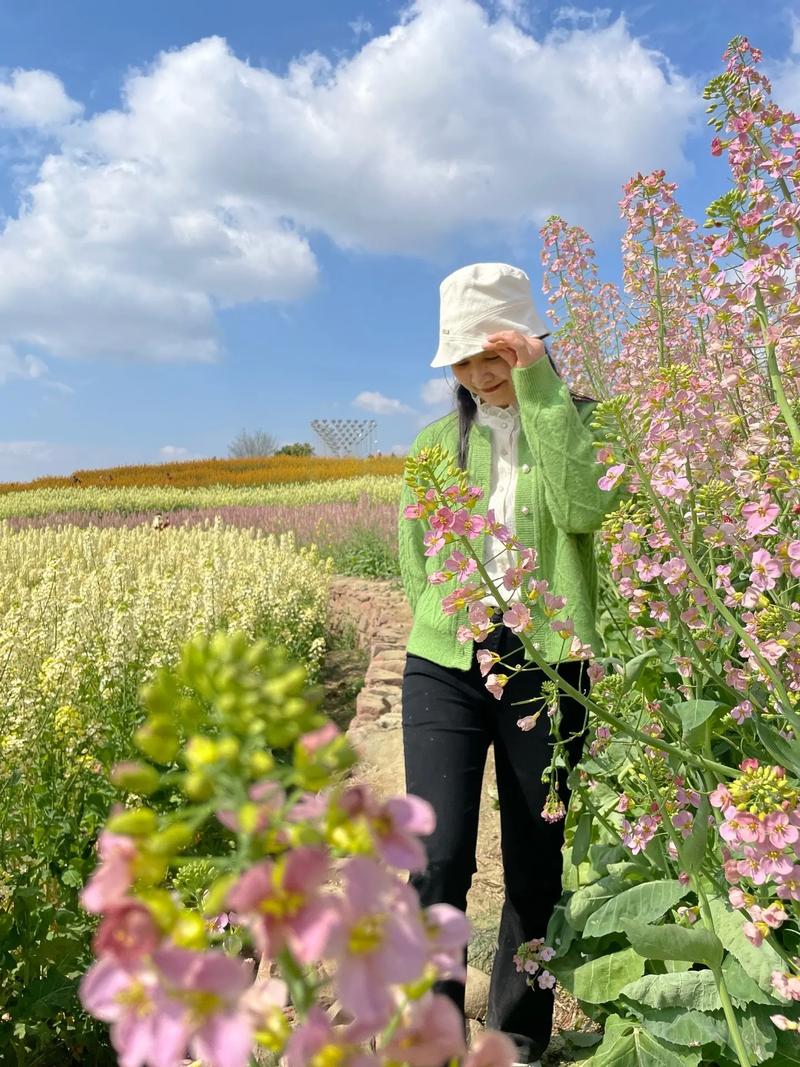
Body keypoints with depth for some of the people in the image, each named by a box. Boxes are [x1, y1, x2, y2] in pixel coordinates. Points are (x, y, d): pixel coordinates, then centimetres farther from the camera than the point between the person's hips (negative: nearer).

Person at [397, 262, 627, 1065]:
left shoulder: (581, 420, 3)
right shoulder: (436, 443, 10)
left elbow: (583, 510, -18)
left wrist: (541, 386, -16)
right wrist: (454, 612, 1)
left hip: (546, 669, -1)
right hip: (444, 666, 2)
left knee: (536, 867, 10)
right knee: (438, 861, -8)